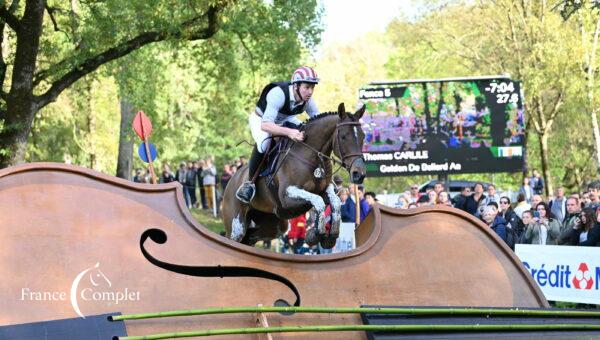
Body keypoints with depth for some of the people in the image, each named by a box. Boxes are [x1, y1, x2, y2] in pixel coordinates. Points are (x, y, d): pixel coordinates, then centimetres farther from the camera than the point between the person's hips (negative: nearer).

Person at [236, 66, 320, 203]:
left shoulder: (308, 100, -22)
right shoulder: (278, 94, -41)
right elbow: (265, 125, -49)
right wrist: (289, 132, -64)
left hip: (285, 120, 6)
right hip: (261, 119, -6)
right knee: (264, 142, -37)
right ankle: (250, 182, -20)